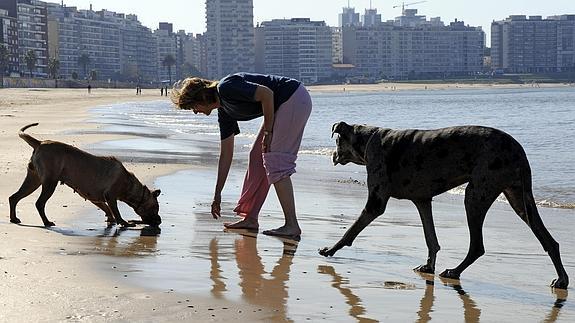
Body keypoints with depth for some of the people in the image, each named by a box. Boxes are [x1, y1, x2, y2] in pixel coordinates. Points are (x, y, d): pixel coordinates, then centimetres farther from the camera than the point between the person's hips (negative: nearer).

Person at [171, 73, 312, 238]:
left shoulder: (226, 88, -15)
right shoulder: (224, 112, 13)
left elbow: (267, 94, -23)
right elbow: (226, 155, 18)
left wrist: (268, 132, -15)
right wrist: (217, 195, 22)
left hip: (295, 99, -10)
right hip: (283, 106, 10)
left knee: (275, 162, -12)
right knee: (257, 158, 12)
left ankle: (292, 226, -13)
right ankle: (250, 218, 18)